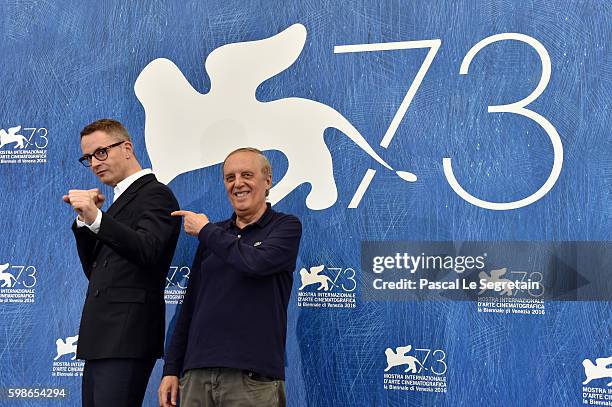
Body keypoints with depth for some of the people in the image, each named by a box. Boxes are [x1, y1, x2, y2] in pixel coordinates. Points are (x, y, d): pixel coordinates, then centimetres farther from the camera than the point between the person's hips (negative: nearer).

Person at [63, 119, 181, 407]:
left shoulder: (155, 194, -4)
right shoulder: (121, 199, 22)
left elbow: (148, 251, -20)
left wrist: (96, 218, -28)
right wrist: (85, 220, 7)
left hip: (126, 339, -9)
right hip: (102, 339, 9)